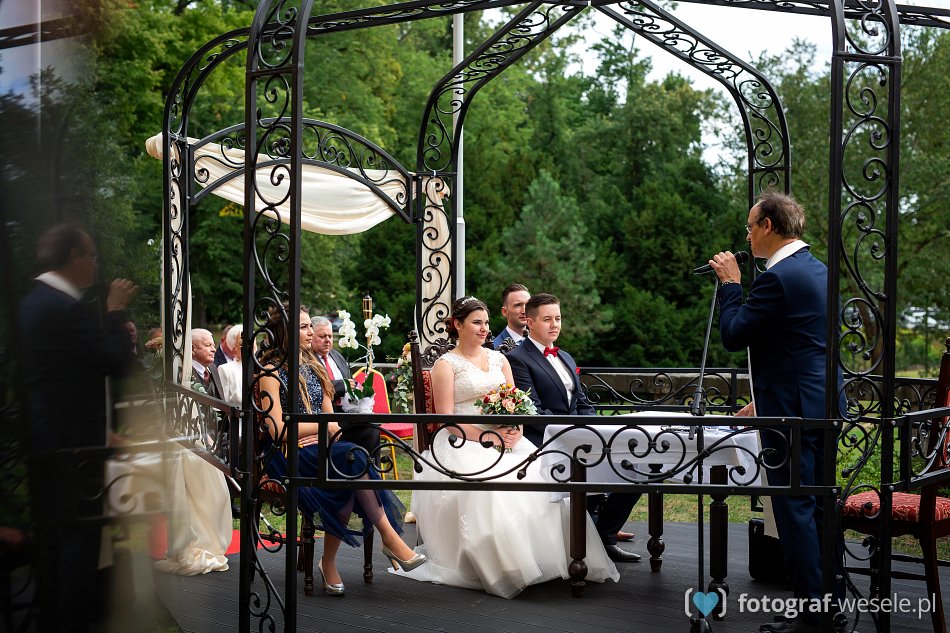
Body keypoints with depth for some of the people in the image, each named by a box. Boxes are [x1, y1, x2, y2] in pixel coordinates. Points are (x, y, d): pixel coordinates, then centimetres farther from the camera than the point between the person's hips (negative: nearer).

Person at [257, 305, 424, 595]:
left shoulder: (312, 366, 19)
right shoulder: (271, 372, -3)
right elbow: (277, 430, -12)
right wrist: (322, 427, -15)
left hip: (318, 448, 6)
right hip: (287, 455, -6)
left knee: (349, 484, -30)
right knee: (353, 456, -33)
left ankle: (329, 563, -22)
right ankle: (389, 537, -28)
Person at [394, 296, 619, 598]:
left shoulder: (498, 359, 19)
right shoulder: (446, 364, 2)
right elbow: (447, 419, -6)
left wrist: (516, 429, -6)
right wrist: (486, 436, -16)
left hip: (504, 439, 5)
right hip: (464, 443, -5)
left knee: (542, 478, -24)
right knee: (486, 484, -35)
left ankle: (549, 558, -19)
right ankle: (499, 567, -26)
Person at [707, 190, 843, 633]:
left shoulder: (779, 278, -18)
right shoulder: (818, 270, 14)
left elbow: (733, 335, -14)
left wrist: (730, 283, -2)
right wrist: (764, 398, 25)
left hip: (793, 410, -10)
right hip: (822, 402, 10)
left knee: (794, 509, -3)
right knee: (819, 506, 16)